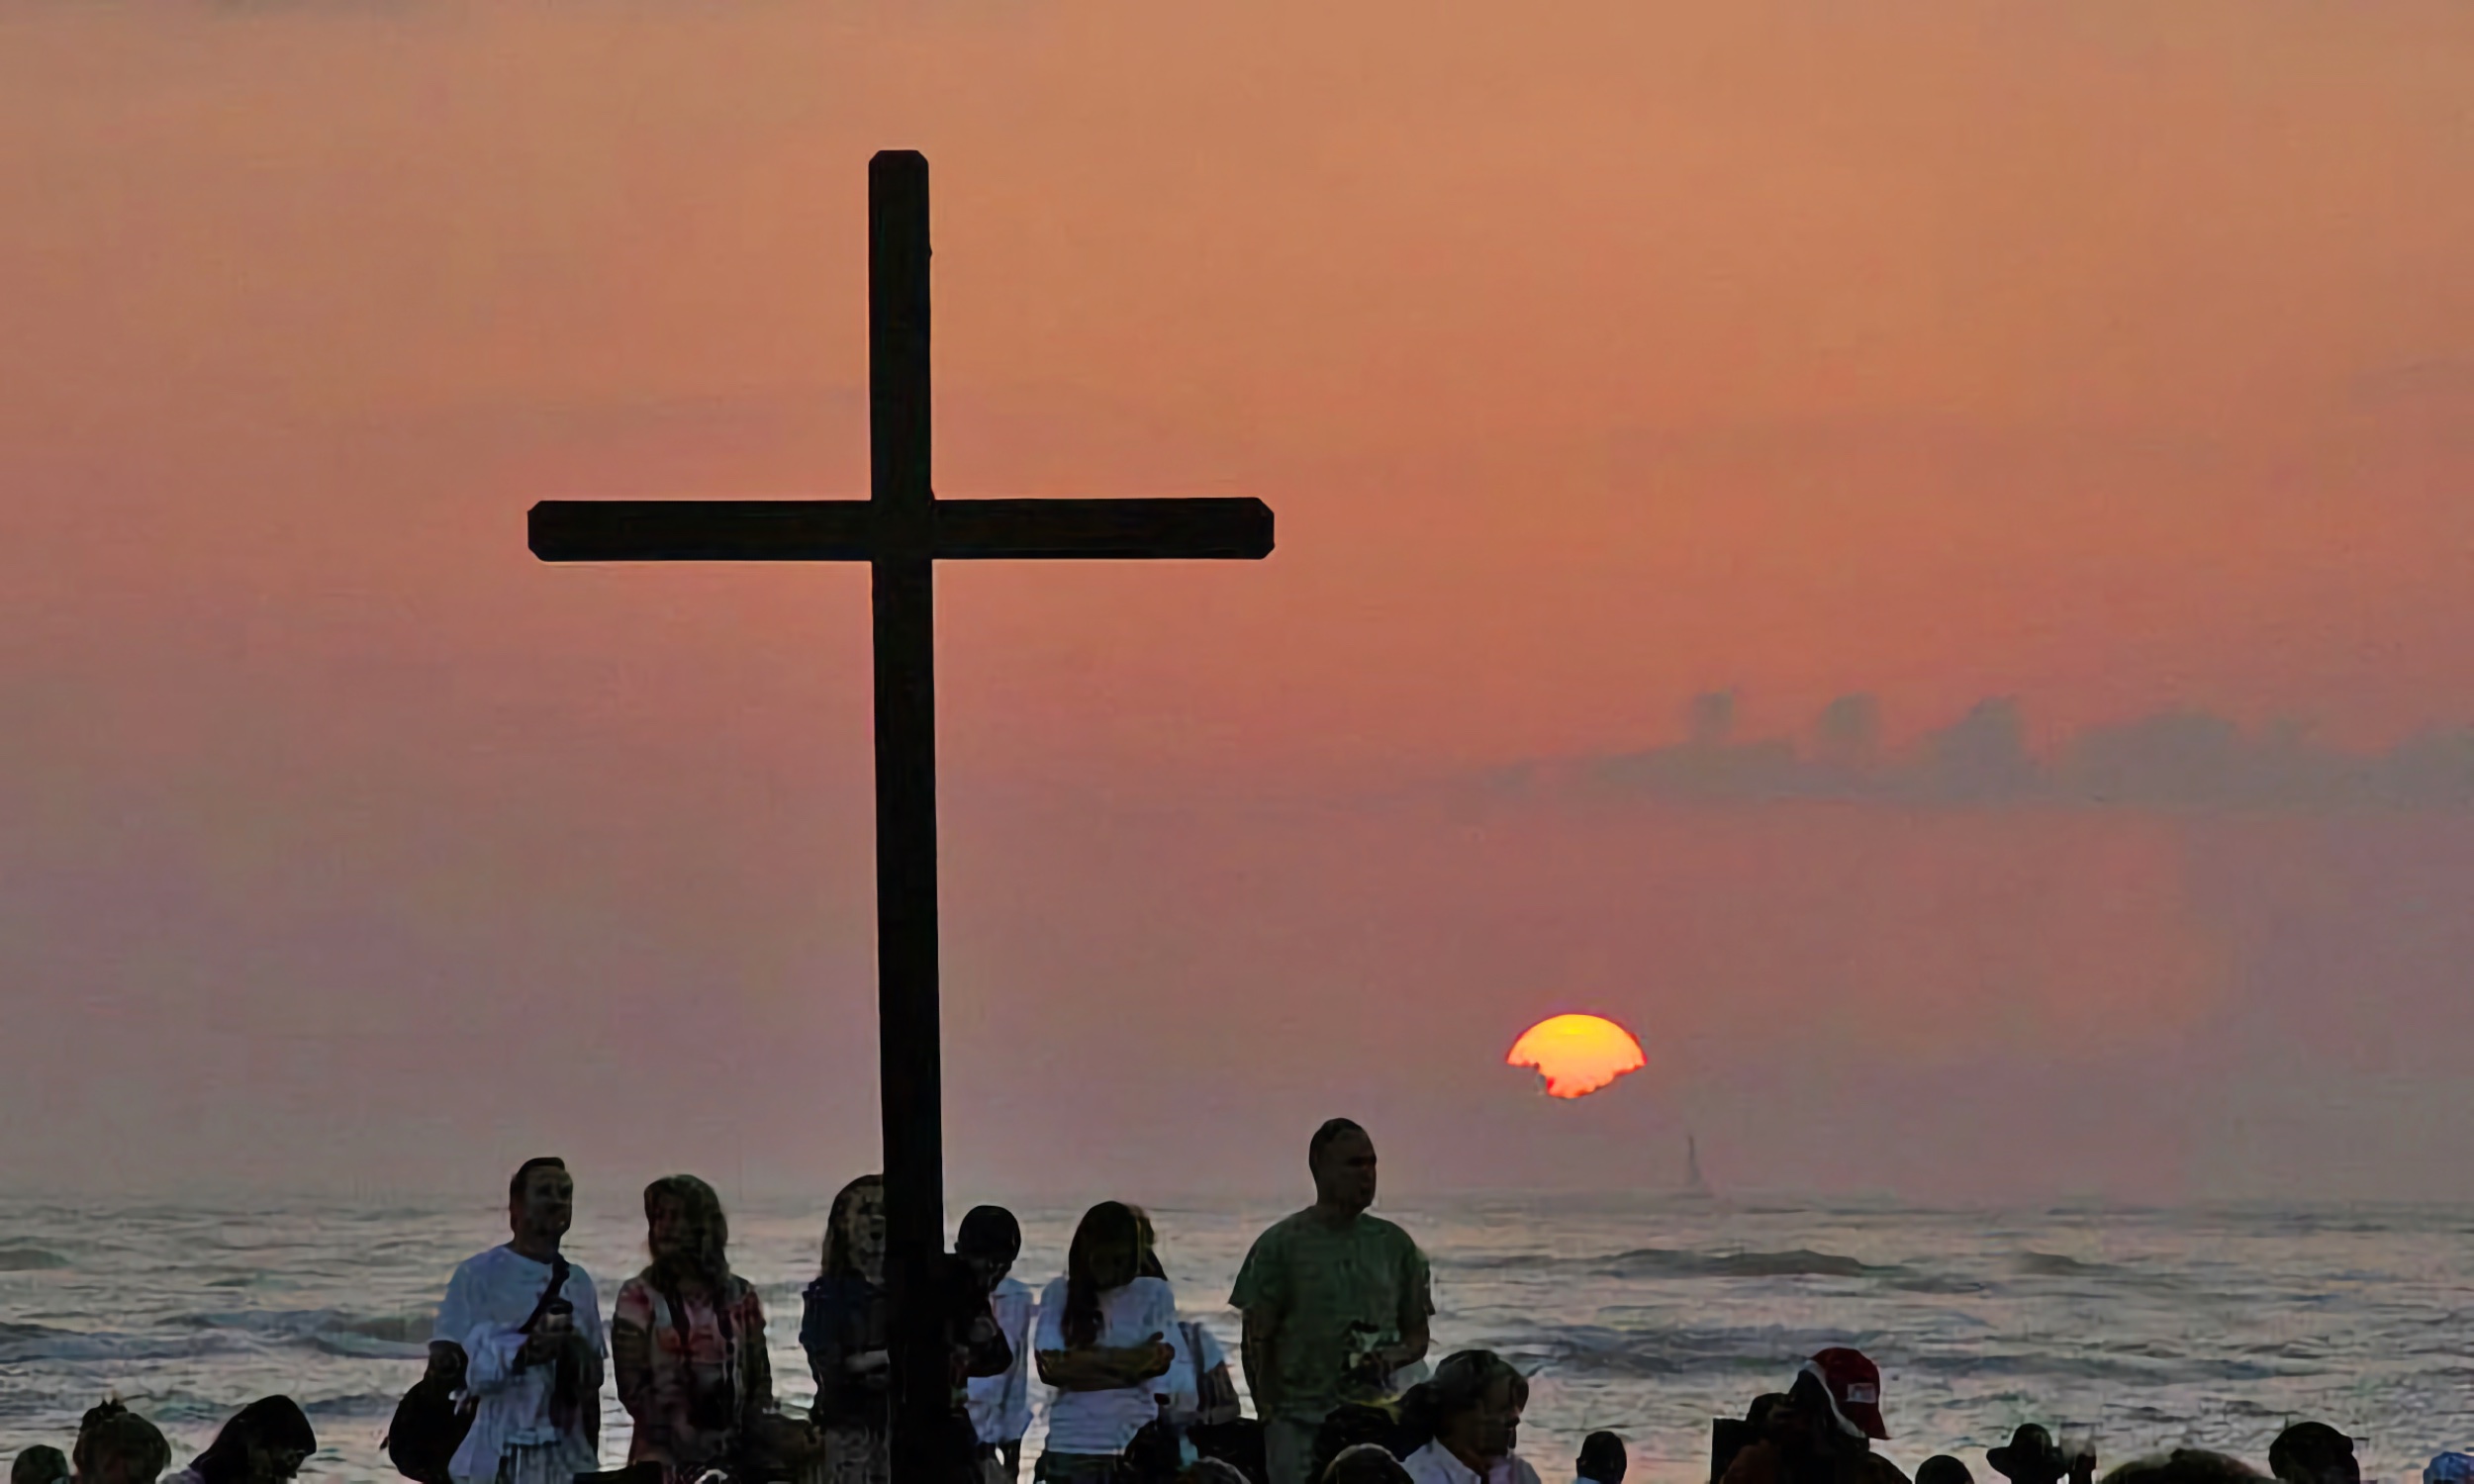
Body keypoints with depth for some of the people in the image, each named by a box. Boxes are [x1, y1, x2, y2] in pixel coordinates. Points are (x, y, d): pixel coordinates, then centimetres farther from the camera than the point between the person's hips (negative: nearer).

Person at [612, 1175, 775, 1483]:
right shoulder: (639, 1296, 3)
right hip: (663, 1458, -3)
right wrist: (679, 1440, -13)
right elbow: (631, 1385, -3)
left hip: (733, 1457, 3)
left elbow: (760, 1377, 13)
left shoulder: (741, 1297, 11)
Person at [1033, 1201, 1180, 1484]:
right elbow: (1049, 1367, -4)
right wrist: (1126, 1359, -7)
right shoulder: (1059, 1294, 6)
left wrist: (1084, 1359, -6)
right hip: (1071, 1445, 1)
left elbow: (1158, 1360, -4)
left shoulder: (1155, 1294, 6)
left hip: (1136, 1445, -1)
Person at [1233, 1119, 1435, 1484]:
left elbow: (1418, 1336, 17)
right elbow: (1257, 1343, 2)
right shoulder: (1279, 1245, 2)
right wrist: (1269, 1419, -5)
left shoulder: (1394, 1244, 13)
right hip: (1300, 1422, -3)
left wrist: (1391, 1358, -6)